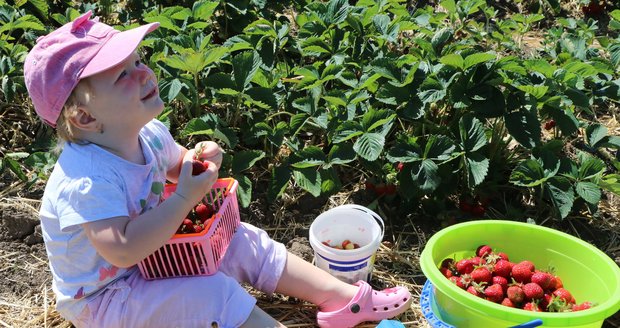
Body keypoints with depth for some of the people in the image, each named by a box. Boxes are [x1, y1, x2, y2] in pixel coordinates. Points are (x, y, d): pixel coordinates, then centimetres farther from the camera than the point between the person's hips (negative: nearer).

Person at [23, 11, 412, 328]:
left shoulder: (147, 133, -7)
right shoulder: (87, 179, -34)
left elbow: (175, 165, 14)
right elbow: (122, 249, -43)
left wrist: (199, 159, -10)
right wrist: (184, 199, -36)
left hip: (154, 252, 9)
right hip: (105, 296, -9)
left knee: (243, 243, 2)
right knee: (215, 295, -25)